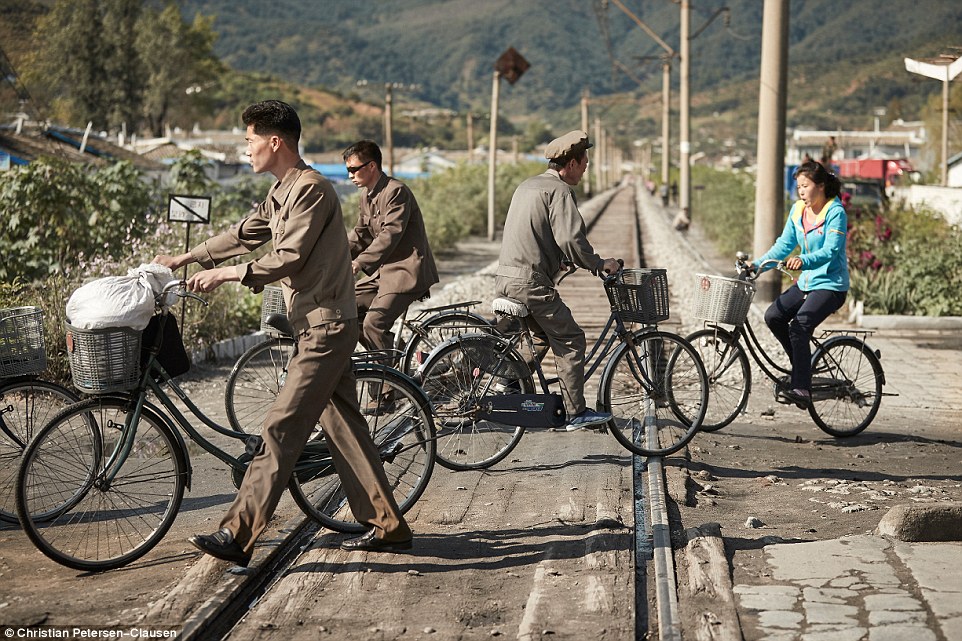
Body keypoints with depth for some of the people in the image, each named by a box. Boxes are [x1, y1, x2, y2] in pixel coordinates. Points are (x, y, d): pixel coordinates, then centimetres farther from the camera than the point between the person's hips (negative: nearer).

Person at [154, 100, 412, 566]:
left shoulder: (311, 189, -16)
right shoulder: (282, 192, 15)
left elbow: (287, 258, -22)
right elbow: (245, 234, 23)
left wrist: (225, 274, -18)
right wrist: (183, 259, 23)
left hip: (325, 327, -10)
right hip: (320, 325, 10)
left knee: (282, 430, -11)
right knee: (343, 425, 12)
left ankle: (237, 536, -10)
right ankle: (387, 526, 18)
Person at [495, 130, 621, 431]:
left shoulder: (527, 186, 19)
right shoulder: (559, 190, -10)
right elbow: (570, 238, -20)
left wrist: (558, 260, 31)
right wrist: (598, 264, -7)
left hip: (505, 278, 9)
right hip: (531, 282, -9)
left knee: (543, 335, 23)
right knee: (570, 340, -2)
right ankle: (577, 413, -1)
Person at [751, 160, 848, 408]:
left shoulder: (835, 212, -13)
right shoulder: (798, 210, 7)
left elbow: (831, 251, -24)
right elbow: (784, 246, 9)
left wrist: (803, 260, -42)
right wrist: (757, 265, -5)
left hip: (830, 285, -7)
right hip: (805, 282, 7)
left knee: (799, 326, -24)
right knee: (773, 316, -10)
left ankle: (801, 387, -21)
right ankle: (804, 369, 7)